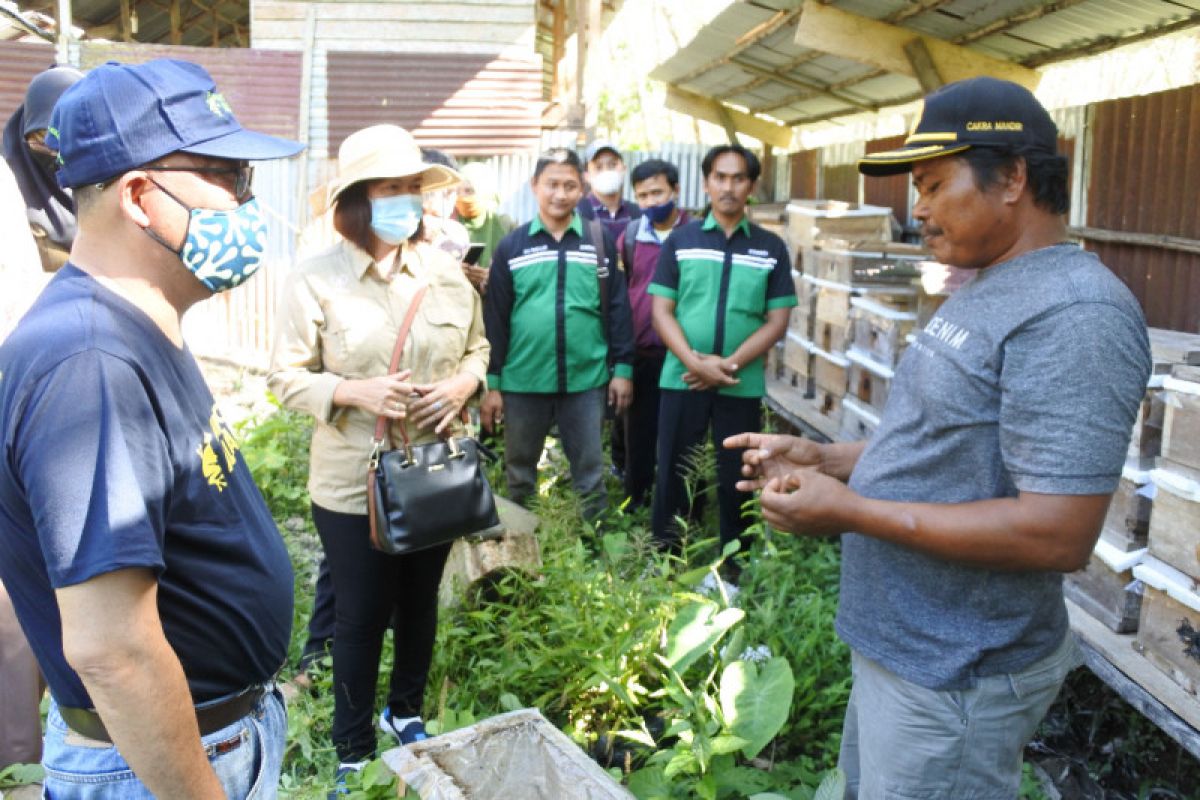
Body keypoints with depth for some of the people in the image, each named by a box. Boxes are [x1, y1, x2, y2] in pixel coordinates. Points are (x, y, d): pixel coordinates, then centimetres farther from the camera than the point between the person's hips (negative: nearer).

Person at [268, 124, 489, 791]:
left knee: (420, 603, 20)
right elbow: (286, 376, -7)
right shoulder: (317, 280, -12)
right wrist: (352, 392, -23)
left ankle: (407, 711, 45)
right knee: (362, 616, 9)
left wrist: (465, 382, -10)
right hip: (354, 482, -3)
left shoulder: (446, 271, -2)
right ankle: (354, 748, 31)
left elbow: (478, 346, 10)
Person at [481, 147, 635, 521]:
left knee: (591, 474, 11)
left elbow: (617, 308, 4)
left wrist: (623, 368, 1)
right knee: (519, 474, 15)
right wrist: (491, 383, -2)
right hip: (522, 383, 1)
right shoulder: (511, 246, 0)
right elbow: (495, 319, 0)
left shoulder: (601, 241, 2)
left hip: (586, 381, 0)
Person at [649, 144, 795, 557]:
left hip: (743, 385, 0)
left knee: (736, 479, 9)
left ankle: (733, 566, 25)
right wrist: (696, 362, -15)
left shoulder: (771, 248, 3)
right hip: (681, 380, 0)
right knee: (673, 474, 8)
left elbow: (777, 320, 0)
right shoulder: (680, 240, 3)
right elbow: (661, 311, -1)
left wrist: (729, 364, -12)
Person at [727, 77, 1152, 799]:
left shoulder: (1074, 315, -23)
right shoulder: (989, 291, 10)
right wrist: (822, 458, 2)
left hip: (954, 679, -9)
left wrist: (849, 510, -24)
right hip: (903, 644, 9)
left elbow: (1059, 535, -29)